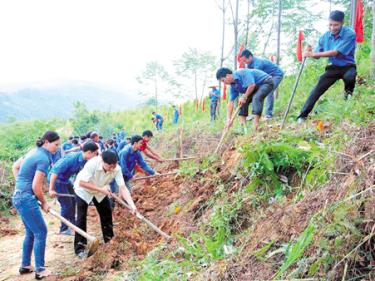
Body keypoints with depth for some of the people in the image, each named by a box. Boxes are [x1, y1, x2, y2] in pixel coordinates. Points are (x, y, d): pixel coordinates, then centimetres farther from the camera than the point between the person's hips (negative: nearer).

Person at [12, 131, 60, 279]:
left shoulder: (35, 152, 10)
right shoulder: (44, 158, -18)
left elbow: (15, 166, 23)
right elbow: (36, 187, -19)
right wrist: (44, 203, -5)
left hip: (19, 196, 9)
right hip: (27, 199, -9)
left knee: (31, 232, 19)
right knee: (41, 232, 0)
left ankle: (25, 265, 30)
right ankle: (40, 270, 8)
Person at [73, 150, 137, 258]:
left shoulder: (117, 168, -29)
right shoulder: (92, 164, -39)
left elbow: (122, 188, -33)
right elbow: (82, 183, -35)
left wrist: (132, 204, -44)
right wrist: (100, 189, -36)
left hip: (101, 191, 4)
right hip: (83, 190, -4)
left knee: (107, 215, 6)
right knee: (81, 218, -5)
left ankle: (109, 242, 25)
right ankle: (79, 248, 5)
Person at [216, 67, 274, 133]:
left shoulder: (242, 73, -28)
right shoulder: (233, 86, -3)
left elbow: (252, 85, -36)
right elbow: (231, 102, -2)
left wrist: (244, 97, -22)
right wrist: (228, 119, -5)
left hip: (266, 82, -9)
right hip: (257, 87, 9)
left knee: (256, 98, -32)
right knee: (243, 102, 1)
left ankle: (256, 127, -34)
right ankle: (243, 127, -1)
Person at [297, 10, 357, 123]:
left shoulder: (350, 34, -19)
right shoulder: (325, 36, -3)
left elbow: (336, 52, -28)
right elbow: (318, 55, 3)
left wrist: (313, 54, -32)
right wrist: (310, 52, -22)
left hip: (347, 66, -4)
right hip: (333, 68, 4)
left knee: (349, 77, -38)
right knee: (317, 89, -10)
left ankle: (348, 90, -2)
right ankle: (303, 115, -7)